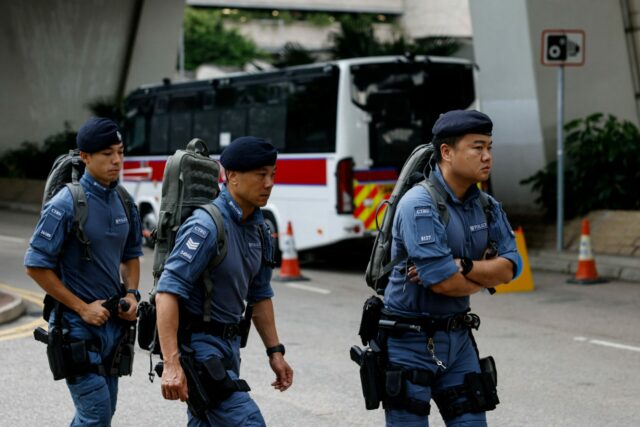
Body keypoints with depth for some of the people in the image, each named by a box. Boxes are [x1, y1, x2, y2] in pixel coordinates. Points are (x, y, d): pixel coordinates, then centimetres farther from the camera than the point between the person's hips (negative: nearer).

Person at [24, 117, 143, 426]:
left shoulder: (125, 203, 6)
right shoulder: (66, 204, -15)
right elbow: (36, 265, -14)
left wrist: (131, 294, 1)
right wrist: (82, 308, -15)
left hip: (114, 321, 7)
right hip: (77, 326, -7)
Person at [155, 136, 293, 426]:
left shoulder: (258, 228, 7)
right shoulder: (207, 225, -20)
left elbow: (259, 294, 18)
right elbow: (168, 292, -26)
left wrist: (275, 351, 13)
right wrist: (171, 364, -31)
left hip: (228, 343, 9)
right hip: (197, 344, -9)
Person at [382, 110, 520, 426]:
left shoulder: (487, 206, 5)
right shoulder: (420, 205, -19)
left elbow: (509, 268, -2)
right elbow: (444, 282, -24)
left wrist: (463, 266, -19)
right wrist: (486, 275, -6)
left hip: (458, 338, 7)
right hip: (410, 340, -7)